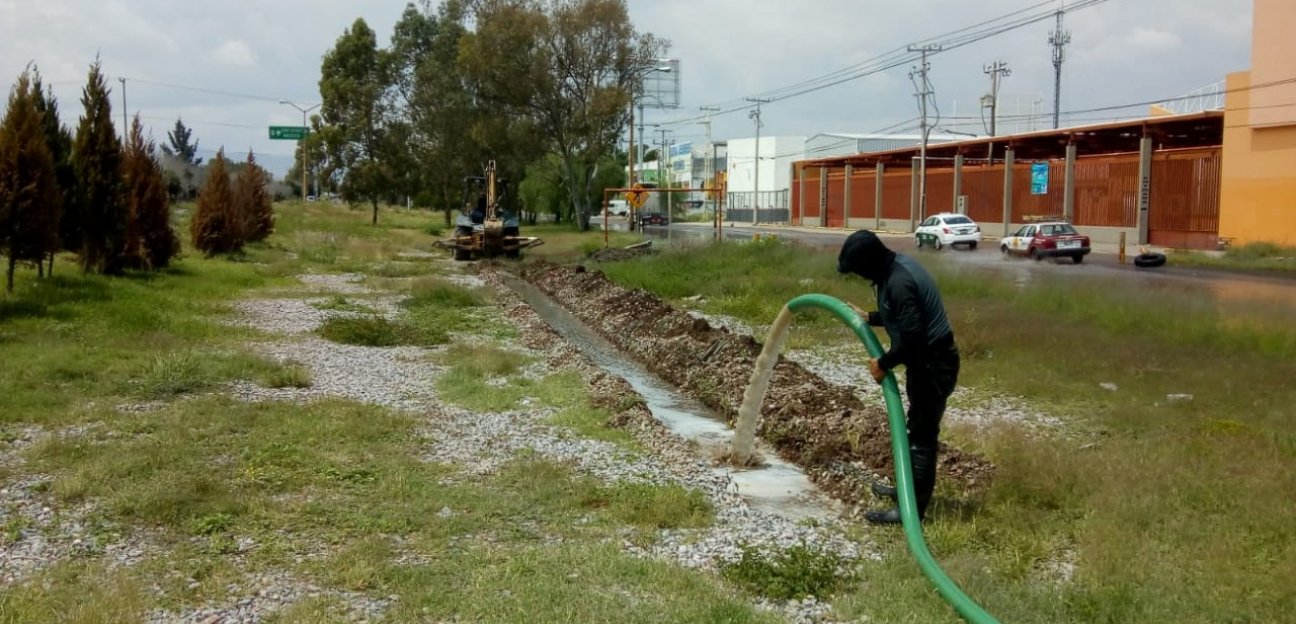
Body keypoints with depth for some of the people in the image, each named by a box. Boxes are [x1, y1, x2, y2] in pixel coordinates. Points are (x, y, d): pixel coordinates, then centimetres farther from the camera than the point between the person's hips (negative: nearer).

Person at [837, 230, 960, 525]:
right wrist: (870, 318, 24)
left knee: (922, 434, -2)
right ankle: (910, 488, 36)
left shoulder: (898, 282, -28)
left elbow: (911, 337, -28)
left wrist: (884, 364, -15)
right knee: (918, 428, 21)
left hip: (932, 362, -10)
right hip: (930, 358, 10)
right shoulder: (896, 266, 4)